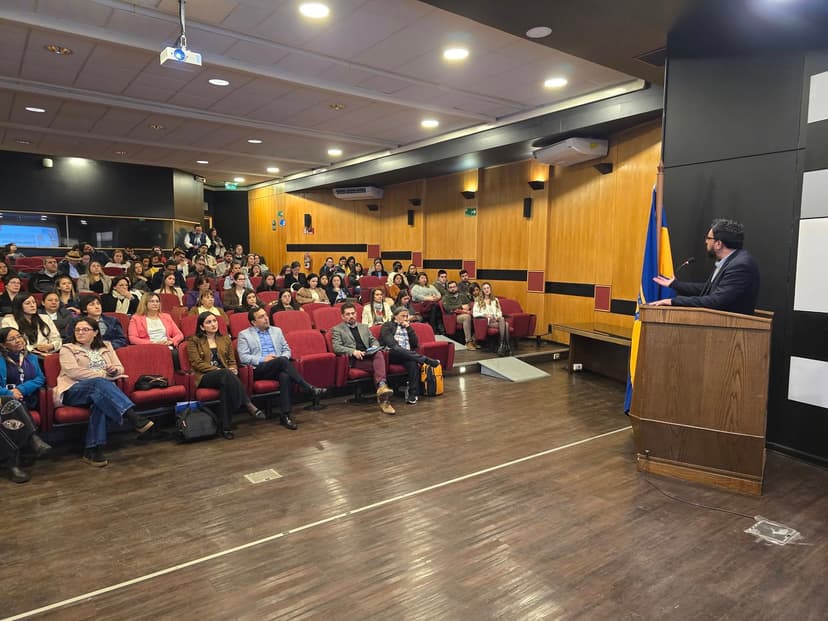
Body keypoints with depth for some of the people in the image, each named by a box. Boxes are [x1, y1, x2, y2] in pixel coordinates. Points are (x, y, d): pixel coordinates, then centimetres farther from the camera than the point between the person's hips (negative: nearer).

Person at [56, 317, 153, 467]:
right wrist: (105, 375, -15)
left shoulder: (106, 347, 23)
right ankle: (135, 418, -49)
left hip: (101, 389, 3)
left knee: (101, 399, -35)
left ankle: (92, 449, -35)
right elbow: (73, 372, -7)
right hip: (74, 391, -3)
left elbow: (120, 368, 17)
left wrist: (115, 370, -9)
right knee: (99, 383, -36)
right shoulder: (67, 349, 11)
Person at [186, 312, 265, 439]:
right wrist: (217, 369, -17)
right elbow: (197, 363, -3)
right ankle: (248, 405, -43)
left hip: (224, 376, 3)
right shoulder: (194, 341, 9)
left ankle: (225, 426, -41)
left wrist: (233, 369, -8)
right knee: (226, 374, -38)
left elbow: (232, 360, 17)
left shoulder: (225, 339, 21)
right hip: (204, 377, -3)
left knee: (226, 385, -37)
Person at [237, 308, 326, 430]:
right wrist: (263, 359, -13)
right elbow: (243, 357, -2)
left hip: (279, 367, 3)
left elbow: (286, 350, 20)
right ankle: (310, 389, -33)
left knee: (285, 376, -35)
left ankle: (285, 414, -35)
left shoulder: (277, 331, 21)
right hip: (259, 369, -3)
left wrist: (283, 357, -4)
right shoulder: (244, 335, 9)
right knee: (282, 361, -33)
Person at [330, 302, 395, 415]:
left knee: (379, 354, -34)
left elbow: (374, 340, 25)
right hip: (354, 360, -4)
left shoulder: (364, 327, 28)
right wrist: (353, 352, -19)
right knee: (378, 367, -31)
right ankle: (383, 399, -35)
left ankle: (381, 386, -49)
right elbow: (336, 347, -3)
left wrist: (374, 346, -1)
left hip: (369, 356, 4)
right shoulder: (337, 329, 11)